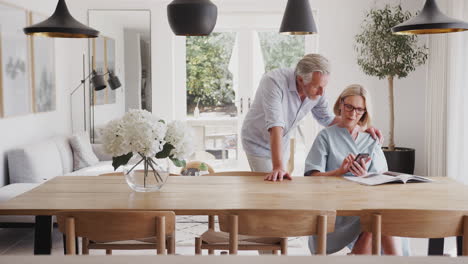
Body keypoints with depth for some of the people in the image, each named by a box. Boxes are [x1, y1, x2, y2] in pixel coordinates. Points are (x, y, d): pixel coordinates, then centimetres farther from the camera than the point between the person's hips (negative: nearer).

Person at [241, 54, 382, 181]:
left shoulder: (317, 90, -16)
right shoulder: (274, 81, -35)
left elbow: (327, 118, 2)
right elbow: (275, 126, -43)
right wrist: (278, 168, -50)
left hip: (282, 143, 5)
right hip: (258, 143, -5)